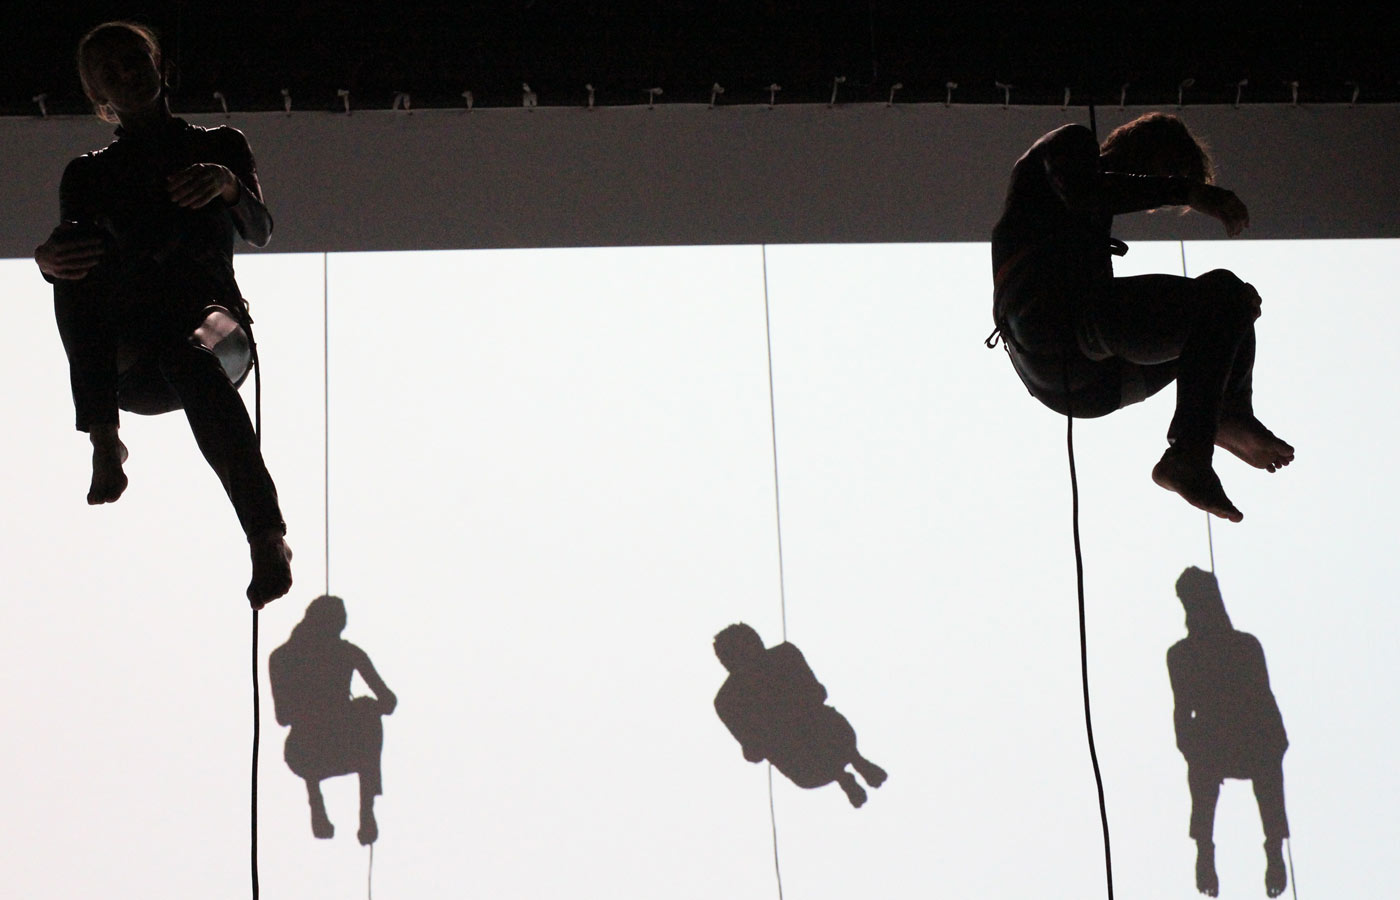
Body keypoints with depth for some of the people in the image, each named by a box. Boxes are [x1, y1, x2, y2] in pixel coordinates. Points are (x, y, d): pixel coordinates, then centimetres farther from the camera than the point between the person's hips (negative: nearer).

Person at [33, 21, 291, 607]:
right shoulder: (89, 173, 21)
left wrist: (228, 185, -17)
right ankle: (104, 439, -39)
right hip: (124, 356, 1)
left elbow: (259, 233, 5)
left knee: (184, 349, -39)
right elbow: (73, 249, 6)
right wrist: (48, 260, -19)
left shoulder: (221, 146, 19)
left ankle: (268, 536, -50)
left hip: (213, 314, -1)